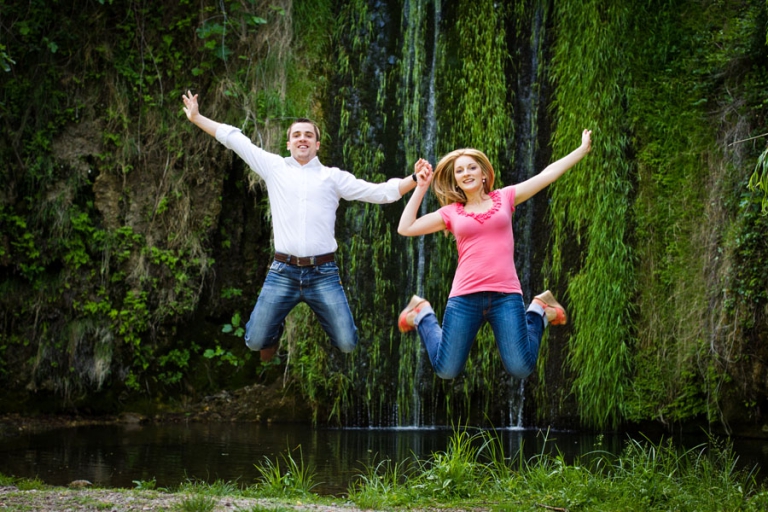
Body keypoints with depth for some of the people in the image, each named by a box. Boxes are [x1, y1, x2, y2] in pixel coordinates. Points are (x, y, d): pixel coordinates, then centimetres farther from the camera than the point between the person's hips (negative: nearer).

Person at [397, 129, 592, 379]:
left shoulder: (505, 198, 10)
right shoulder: (451, 212, 10)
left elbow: (547, 174, 11)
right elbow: (406, 228, 7)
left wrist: (583, 149, 11)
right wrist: (421, 187, 8)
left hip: (506, 295, 0)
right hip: (465, 298, 0)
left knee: (521, 369, -6)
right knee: (447, 371, 1)